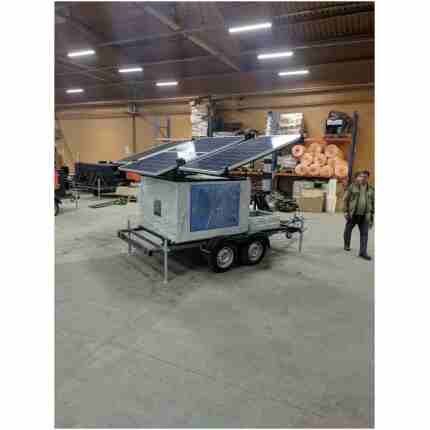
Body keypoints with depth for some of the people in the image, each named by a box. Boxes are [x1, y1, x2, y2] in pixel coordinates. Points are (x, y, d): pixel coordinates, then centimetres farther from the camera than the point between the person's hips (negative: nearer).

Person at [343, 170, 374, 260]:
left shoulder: (371, 189, 4)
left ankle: (363, 252, -4)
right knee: (348, 230, 13)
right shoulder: (352, 187, -4)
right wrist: (345, 212, -11)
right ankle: (347, 245, 37)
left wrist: (372, 216, 5)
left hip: (364, 215, 2)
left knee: (364, 233, -6)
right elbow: (346, 199, -4)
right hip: (353, 214, -2)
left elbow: (373, 203, 8)